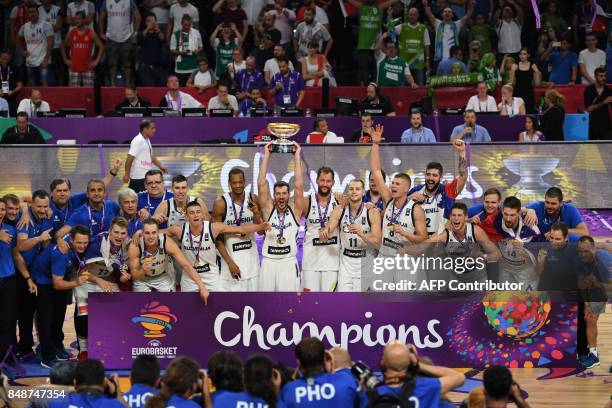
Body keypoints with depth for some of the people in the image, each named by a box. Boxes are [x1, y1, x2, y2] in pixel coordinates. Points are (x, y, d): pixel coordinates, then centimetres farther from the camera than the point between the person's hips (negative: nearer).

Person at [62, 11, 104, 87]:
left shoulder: (91, 33, -1)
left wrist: (97, 61, -3)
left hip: (87, 68, -1)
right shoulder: (71, 33, 4)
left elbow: (101, 46, 2)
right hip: (74, 68, 1)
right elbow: (63, 46, 16)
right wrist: (65, 60, 8)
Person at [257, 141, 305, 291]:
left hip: (289, 262, -1)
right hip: (269, 262, 1)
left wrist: (297, 156, -4)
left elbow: (298, 185, -5)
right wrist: (267, 155, -3)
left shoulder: (295, 210, 3)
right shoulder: (268, 209, 3)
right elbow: (261, 184, -2)